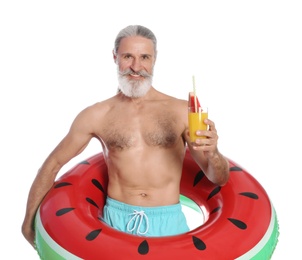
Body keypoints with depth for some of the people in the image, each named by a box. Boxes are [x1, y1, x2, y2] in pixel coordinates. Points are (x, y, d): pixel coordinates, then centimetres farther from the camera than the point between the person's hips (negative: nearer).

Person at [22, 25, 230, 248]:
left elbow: (220, 179, 1)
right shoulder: (96, 116, -2)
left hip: (168, 221, 0)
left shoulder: (181, 111, -4)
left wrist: (212, 153, -22)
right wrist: (29, 221, 12)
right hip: (116, 220, 0)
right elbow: (53, 164, 10)